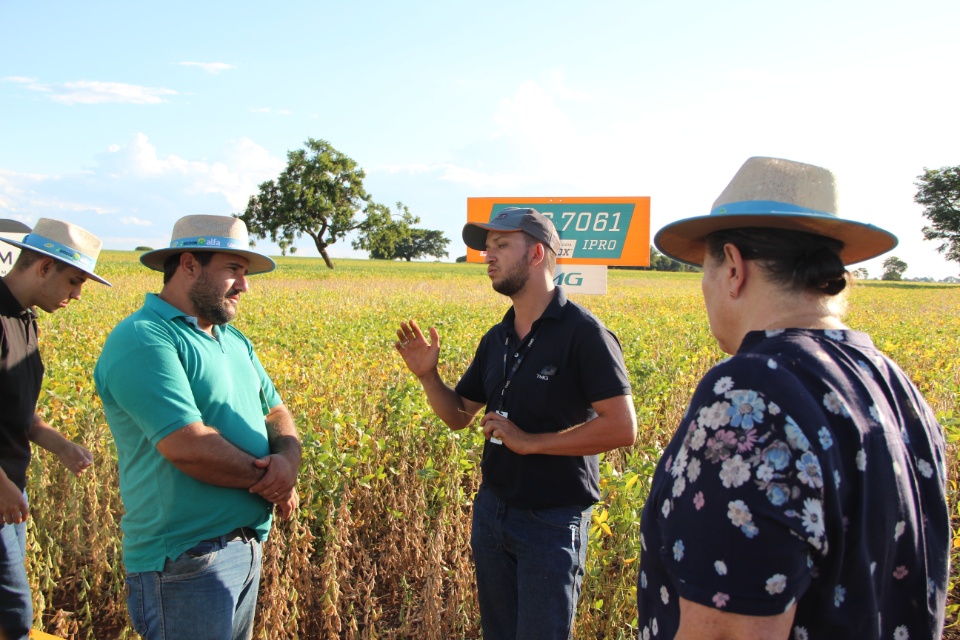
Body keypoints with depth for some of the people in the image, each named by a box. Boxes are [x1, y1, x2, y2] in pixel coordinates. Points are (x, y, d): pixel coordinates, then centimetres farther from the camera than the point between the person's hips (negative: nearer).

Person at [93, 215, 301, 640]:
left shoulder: (234, 342, 12)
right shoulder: (143, 340, -17)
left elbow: (277, 414, 13)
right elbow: (187, 446, -26)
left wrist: (287, 460, -10)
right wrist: (268, 479, -12)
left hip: (246, 546, 9)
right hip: (186, 561, -8)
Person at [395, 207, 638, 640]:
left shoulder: (583, 333, -16)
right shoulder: (496, 339, 6)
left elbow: (622, 428, -22)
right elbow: (458, 415, 13)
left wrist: (530, 441, -21)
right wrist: (427, 375, -6)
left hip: (552, 521, -7)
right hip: (491, 512, 7)